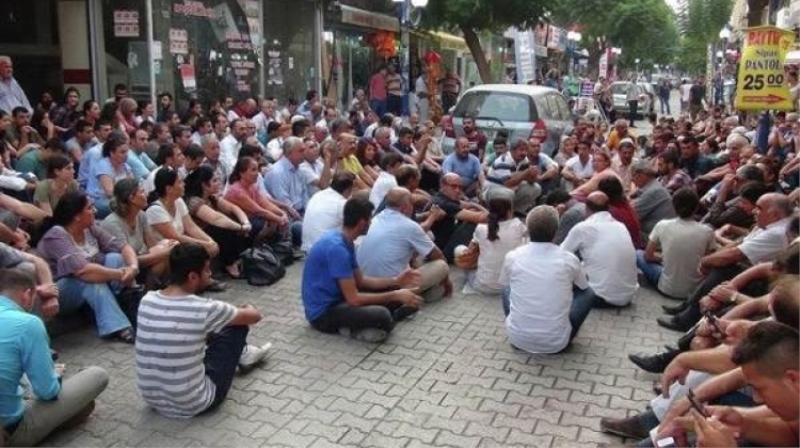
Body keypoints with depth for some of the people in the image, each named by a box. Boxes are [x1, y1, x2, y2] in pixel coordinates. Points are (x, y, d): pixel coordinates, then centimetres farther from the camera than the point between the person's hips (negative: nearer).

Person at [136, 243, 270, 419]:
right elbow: (255, 316, -3)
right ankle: (241, 354, 38)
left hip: (152, 400, 6)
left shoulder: (147, 300, -5)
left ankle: (240, 353, 45)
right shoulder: (204, 309, -21)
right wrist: (247, 308, 21)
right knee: (237, 326, 7)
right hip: (192, 406, -6)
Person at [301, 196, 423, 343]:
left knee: (390, 290, 12)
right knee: (381, 316, -31)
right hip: (323, 312, -10)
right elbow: (354, 299, -26)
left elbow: (360, 280, 14)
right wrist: (395, 295, -19)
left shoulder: (346, 242, 6)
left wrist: (396, 281, 5)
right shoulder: (337, 248, -25)